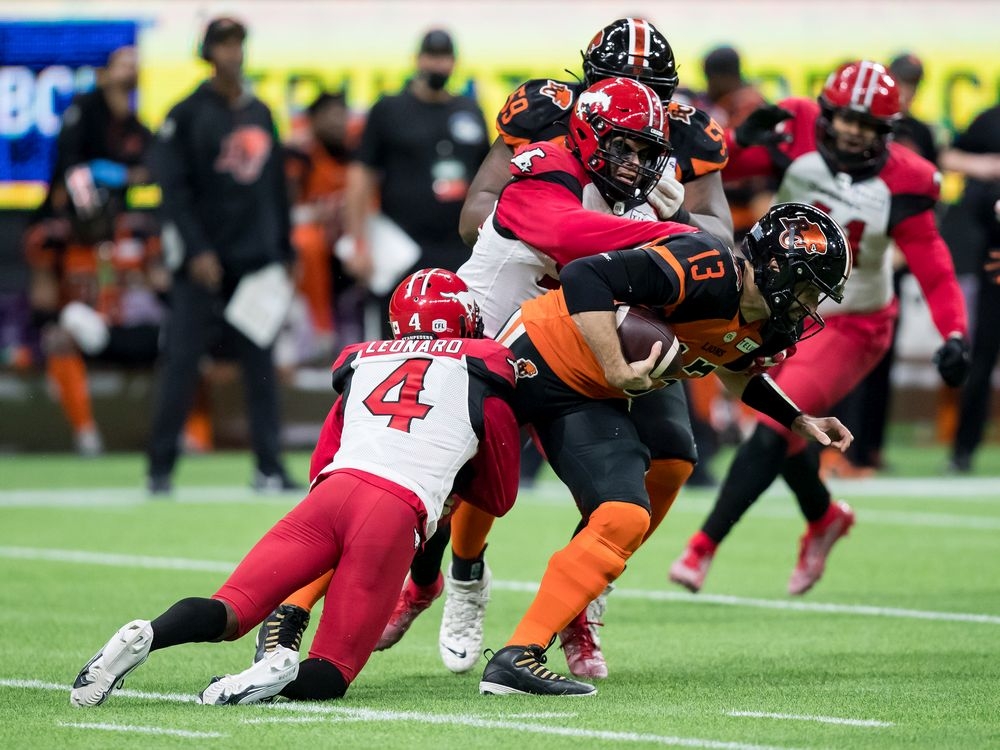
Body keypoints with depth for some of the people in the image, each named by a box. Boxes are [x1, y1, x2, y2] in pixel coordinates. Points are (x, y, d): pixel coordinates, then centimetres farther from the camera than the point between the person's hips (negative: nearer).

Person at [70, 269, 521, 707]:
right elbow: (500, 497, 24)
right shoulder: (483, 367, 17)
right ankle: (285, 676, -32)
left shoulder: (362, 361, 28)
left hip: (334, 490, 3)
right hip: (398, 518, -3)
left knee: (229, 612, 0)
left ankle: (142, 638, -30)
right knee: (329, 675, 2)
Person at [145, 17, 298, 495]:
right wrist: (196, 252, -17)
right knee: (181, 361, -4)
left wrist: (284, 253, 14)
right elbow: (174, 189, -9)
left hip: (257, 260, 5)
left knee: (261, 365, 3)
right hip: (204, 262, -5)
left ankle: (269, 468, 4)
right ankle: (160, 468, 2)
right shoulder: (188, 115, -3)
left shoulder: (261, 114, 13)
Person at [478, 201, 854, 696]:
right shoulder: (708, 270, -29)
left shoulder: (763, 328, 1)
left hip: (588, 402, 8)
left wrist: (798, 421, 14)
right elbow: (586, 278, -34)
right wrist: (618, 371, -35)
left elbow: (736, 372, 25)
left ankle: (519, 656, 1)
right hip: (536, 353, -8)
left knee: (624, 521, 2)